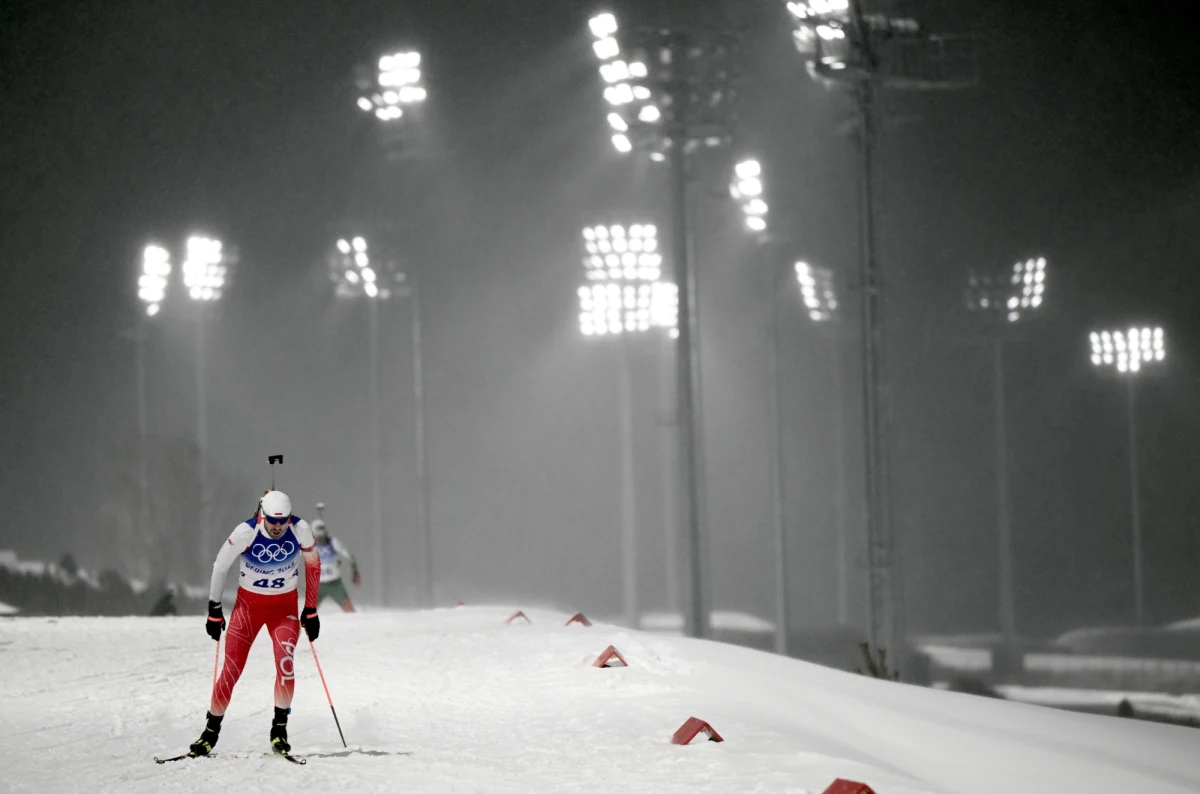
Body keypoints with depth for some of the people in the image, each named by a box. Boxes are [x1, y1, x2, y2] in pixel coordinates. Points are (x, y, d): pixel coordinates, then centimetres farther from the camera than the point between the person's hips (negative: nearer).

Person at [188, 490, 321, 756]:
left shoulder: (301, 530, -17)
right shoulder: (245, 533, -21)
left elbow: (313, 565, 0)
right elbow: (220, 566, -7)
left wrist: (311, 610, 2)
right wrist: (214, 610, -4)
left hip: (285, 606, 1)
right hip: (248, 604, -1)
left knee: (285, 662, -22)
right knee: (232, 669, -6)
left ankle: (280, 728, -8)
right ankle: (212, 730, 11)